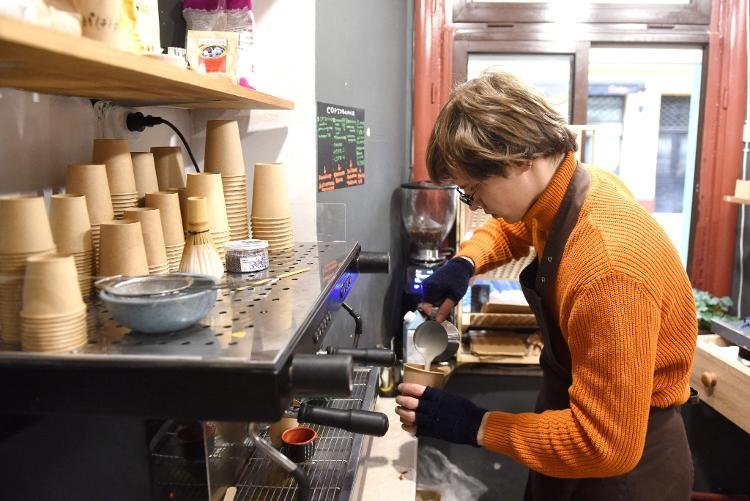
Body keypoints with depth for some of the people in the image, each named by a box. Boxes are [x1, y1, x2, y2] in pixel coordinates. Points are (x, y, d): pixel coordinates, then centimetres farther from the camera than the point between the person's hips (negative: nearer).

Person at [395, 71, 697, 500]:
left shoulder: (607, 267, -37)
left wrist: (475, 425, -27)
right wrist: (464, 263, -7)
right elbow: (512, 228, 12)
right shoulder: (566, 187, -12)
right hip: (582, 418, 8)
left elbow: (605, 445, -32)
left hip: (625, 462, -8)